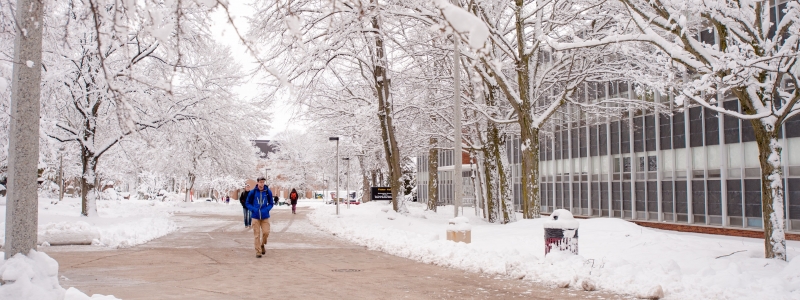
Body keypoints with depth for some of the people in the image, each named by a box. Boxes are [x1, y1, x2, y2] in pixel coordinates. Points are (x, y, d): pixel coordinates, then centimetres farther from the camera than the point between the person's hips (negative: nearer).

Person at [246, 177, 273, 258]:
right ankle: (258, 251, 11)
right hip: (255, 216, -1)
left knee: (266, 232, -4)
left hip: (265, 216, 1)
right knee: (257, 234, 0)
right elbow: (248, 203, 5)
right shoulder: (252, 192, -5)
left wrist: (266, 210, -9)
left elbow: (271, 203, 8)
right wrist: (253, 209, -11)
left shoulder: (268, 192, -2)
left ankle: (262, 245, 26)